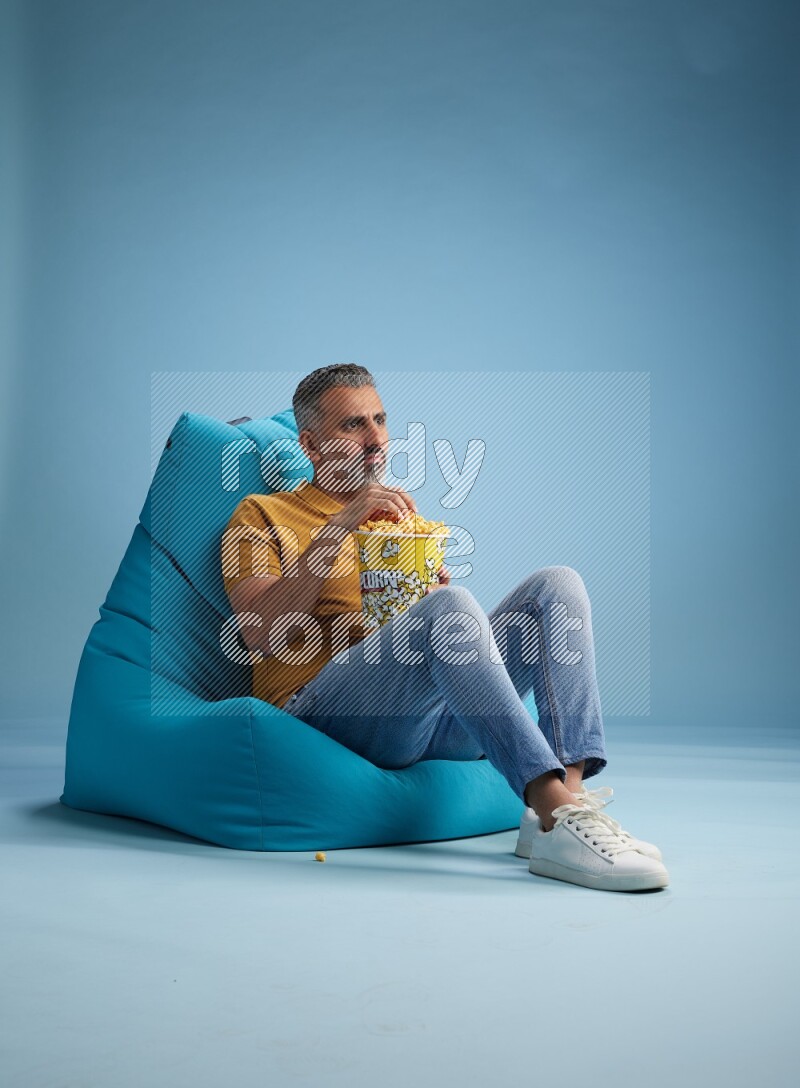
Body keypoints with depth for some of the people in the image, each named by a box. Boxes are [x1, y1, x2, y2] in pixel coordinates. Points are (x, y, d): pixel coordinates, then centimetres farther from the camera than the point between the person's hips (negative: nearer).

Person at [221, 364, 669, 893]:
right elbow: (262, 635, -5)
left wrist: (434, 589, 1)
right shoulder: (262, 515, 13)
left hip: (434, 717, 6)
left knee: (556, 585, -13)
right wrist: (338, 528, -11)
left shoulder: (403, 517, 30)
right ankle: (557, 817, -42)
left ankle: (569, 794, -30)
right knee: (451, 605, -33)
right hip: (322, 705, -5)